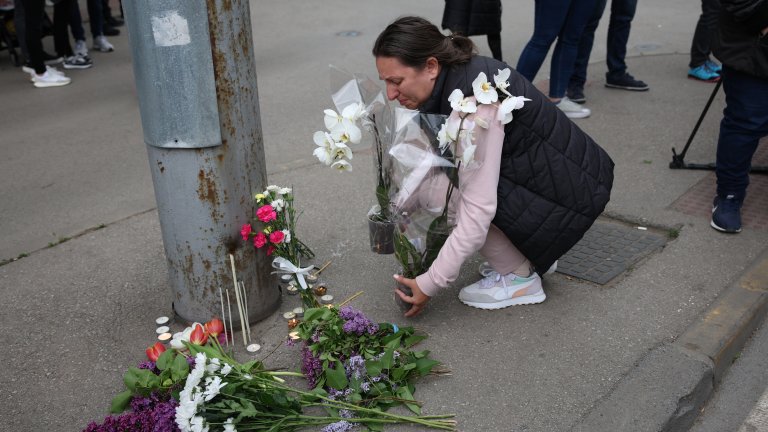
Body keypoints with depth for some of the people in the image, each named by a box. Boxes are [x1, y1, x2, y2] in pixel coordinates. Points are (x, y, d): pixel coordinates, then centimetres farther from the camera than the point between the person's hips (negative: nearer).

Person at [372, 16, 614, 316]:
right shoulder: (453, 78, -4)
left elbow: (478, 211, -31)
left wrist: (430, 284, -24)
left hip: (571, 192, -8)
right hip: (538, 173, 8)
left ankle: (520, 279, 1)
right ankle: (532, 255, 16)